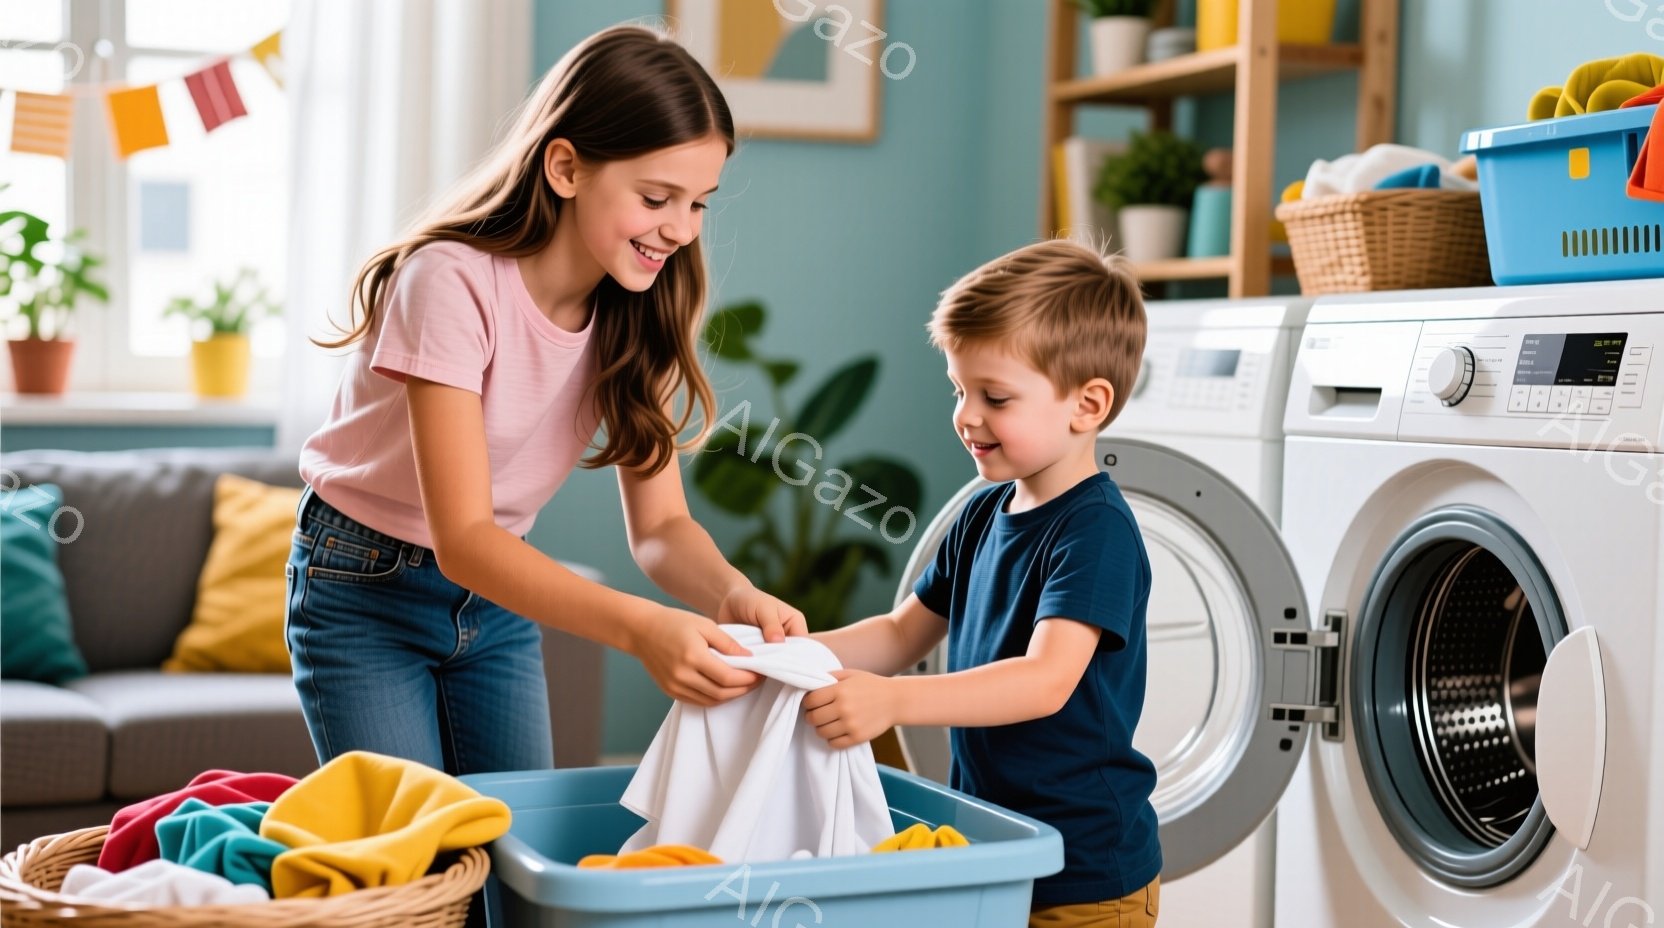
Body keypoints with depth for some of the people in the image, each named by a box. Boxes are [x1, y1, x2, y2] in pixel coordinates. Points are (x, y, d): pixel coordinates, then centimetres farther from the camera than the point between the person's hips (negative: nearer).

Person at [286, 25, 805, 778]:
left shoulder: (638, 309, -9)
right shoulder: (454, 284, -28)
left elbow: (658, 524, -10)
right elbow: (463, 540, -33)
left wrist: (734, 596, -33)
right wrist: (638, 627, -46)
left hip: (498, 595, 5)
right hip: (368, 592, -5)